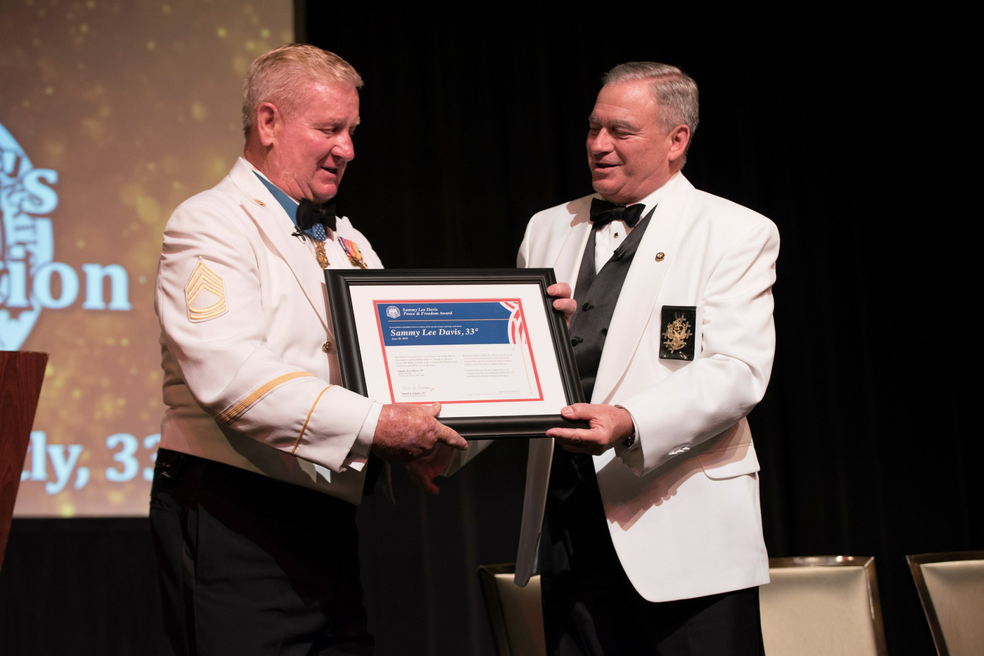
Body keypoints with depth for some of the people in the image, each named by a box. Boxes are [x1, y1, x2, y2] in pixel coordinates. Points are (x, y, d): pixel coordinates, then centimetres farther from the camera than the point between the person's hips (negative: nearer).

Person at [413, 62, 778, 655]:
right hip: (567, 528, 5)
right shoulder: (548, 230, 16)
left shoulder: (737, 234, 0)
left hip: (684, 530, -4)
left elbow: (737, 372, -12)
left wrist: (630, 423, -27)